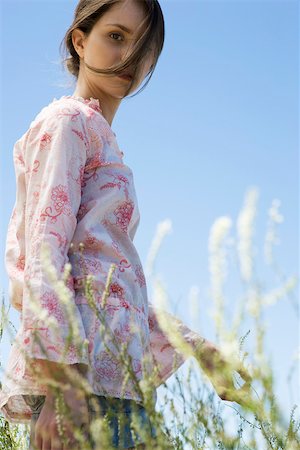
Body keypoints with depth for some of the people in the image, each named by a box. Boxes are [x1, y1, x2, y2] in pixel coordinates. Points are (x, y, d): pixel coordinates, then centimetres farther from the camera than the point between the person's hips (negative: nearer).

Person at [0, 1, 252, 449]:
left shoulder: (101, 139, 25)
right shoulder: (67, 122, 0)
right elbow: (45, 253, -13)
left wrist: (197, 347, 20)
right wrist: (63, 381, -22)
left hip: (115, 373, 9)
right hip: (85, 371, -9)